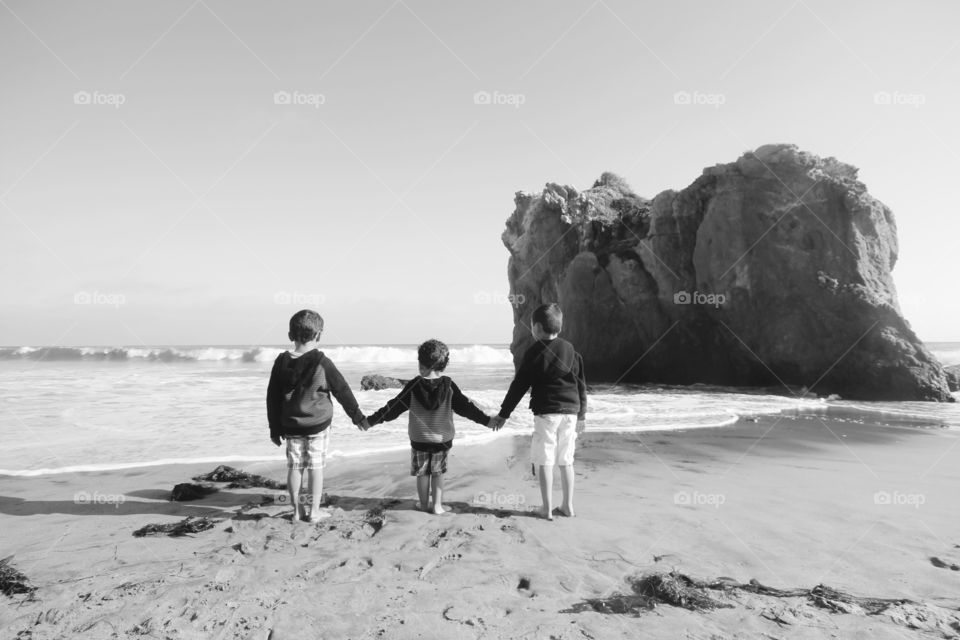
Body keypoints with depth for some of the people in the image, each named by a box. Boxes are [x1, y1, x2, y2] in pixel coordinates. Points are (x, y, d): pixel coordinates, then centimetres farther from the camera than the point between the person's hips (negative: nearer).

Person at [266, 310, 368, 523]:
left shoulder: (282, 361, -2)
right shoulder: (321, 362, -12)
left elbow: (272, 398, 3)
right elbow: (342, 391, -6)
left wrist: (275, 429, 13)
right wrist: (358, 416, 6)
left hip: (291, 426, 3)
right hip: (318, 425, -3)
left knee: (294, 467, 11)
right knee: (316, 467, 6)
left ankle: (297, 510, 20)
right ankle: (314, 511, 13)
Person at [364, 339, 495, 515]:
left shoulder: (413, 386, -11)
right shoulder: (449, 386, -9)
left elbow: (394, 407, -8)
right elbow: (465, 406, -7)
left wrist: (372, 420, 0)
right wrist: (486, 420, 0)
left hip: (419, 439, -1)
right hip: (442, 439, 1)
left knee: (422, 473, 14)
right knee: (438, 473, 16)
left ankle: (424, 504, 24)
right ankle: (437, 505, 16)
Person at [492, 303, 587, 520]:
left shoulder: (534, 353, -6)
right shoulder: (571, 350, 8)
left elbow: (519, 386, -4)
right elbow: (581, 385, 11)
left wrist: (503, 414, 3)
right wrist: (581, 415, 20)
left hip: (546, 412, -5)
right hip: (570, 412, 5)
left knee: (545, 461, 2)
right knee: (566, 461, 13)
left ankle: (547, 508, 6)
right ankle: (568, 506, 20)